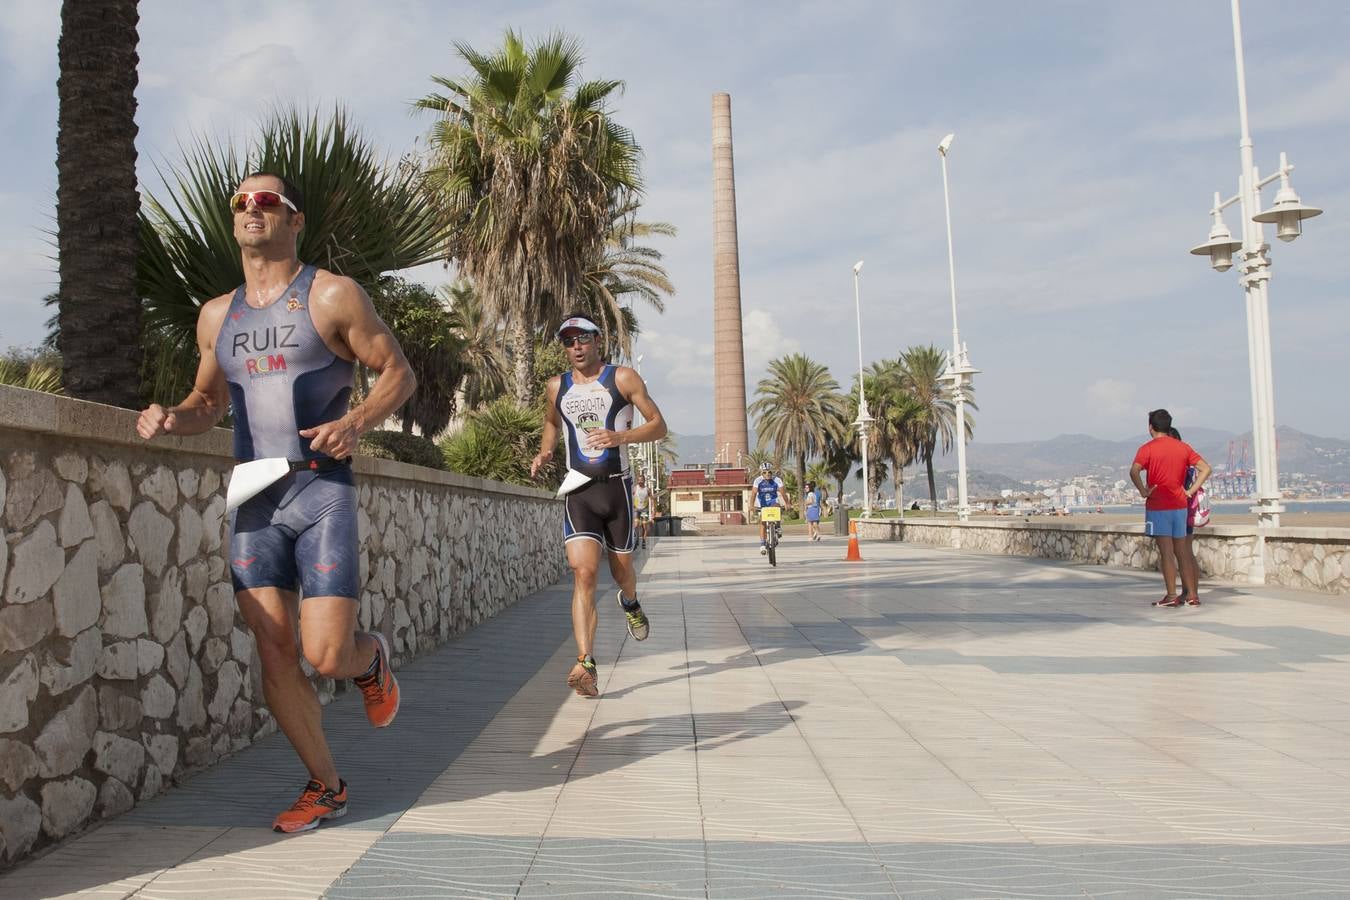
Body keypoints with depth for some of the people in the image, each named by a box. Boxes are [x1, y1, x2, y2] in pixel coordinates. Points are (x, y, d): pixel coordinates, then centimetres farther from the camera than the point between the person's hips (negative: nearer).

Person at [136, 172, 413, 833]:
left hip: (321, 489, -5)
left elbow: (398, 373, 1)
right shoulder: (216, 316, 14)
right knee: (275, 653, 1)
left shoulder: (332, 296, -1)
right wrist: (169, 419, 2)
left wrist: (357, 421, -18)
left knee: (326, 655, -11)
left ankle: (372, 659, 27)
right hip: (253, 498, 5)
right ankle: (326, 787, 17)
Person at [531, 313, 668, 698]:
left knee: (620, 568, 13)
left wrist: (621, 436, -19)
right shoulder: (557, 386, 10)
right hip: (578, 492, 1)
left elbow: (659, 426, -2)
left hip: (616, 486, -1)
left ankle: (630, 603, 51)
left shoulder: (623, 378, -1)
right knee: (583, 572, -15)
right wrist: (544, 453, 11)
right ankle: (585, 664, -18)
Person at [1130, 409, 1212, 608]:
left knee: (1166, 551, -4)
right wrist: (1190, 491, 6)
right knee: (1181, 551, 11)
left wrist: (1143, 492, -12)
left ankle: (1171, 596, -5)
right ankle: (1192, 595, 14)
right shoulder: (1183, 447, 9)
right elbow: (1205, 468, 7)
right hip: (1180, 504, 5)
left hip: (1158, 506, -5)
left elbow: (1134, 471, -22)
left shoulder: (1148, 448, -6)